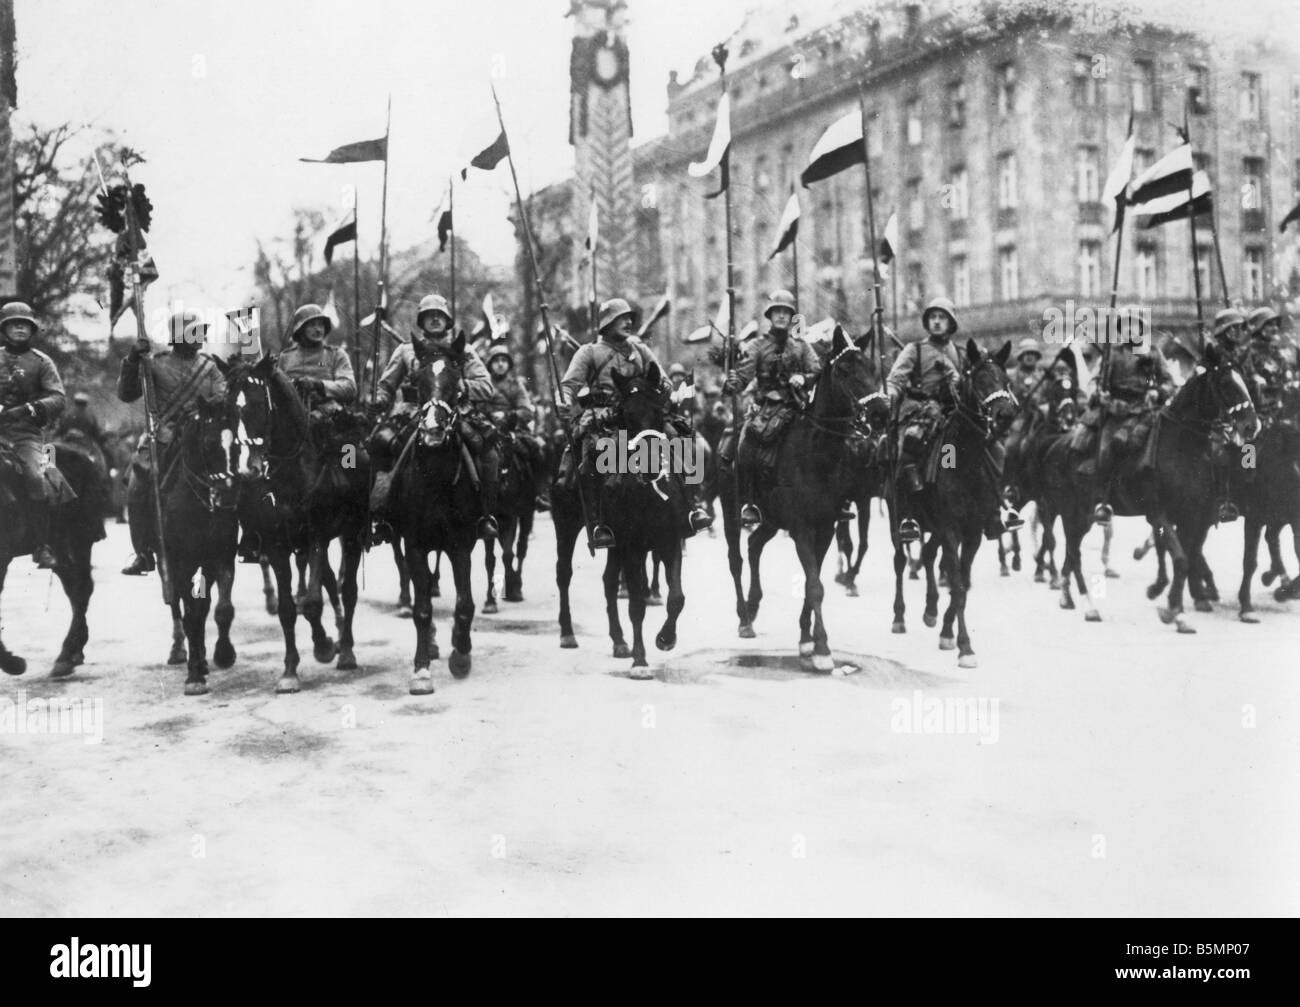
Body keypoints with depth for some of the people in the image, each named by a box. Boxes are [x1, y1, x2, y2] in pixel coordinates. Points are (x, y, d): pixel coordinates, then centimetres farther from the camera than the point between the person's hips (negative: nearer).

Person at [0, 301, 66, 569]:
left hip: (27, 433, -2)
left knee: (35, 477, -24)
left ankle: (43, 546, -17)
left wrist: (34, 407, -20)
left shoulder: (42, 362, 8)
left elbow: (59, 398, -1)